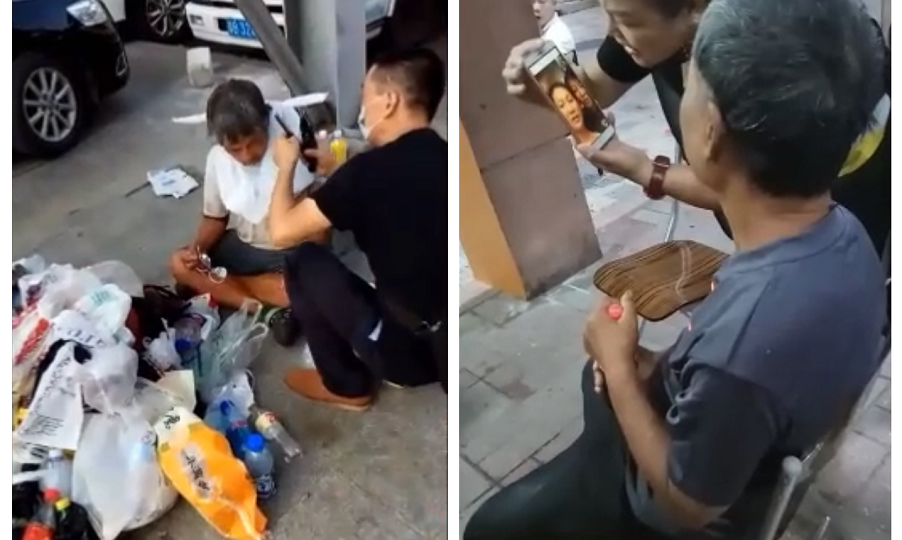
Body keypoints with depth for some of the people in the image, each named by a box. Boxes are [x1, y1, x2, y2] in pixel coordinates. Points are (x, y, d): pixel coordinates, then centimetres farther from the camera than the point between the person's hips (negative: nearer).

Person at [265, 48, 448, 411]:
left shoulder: (372, 168, -18)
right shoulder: (443, 159, 2)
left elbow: (281, 231, -9)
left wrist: (287, 165, 7)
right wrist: (337, 173, 17)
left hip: (409, 350, -7)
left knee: (304, 262, 8)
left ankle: (348, 386, 21)